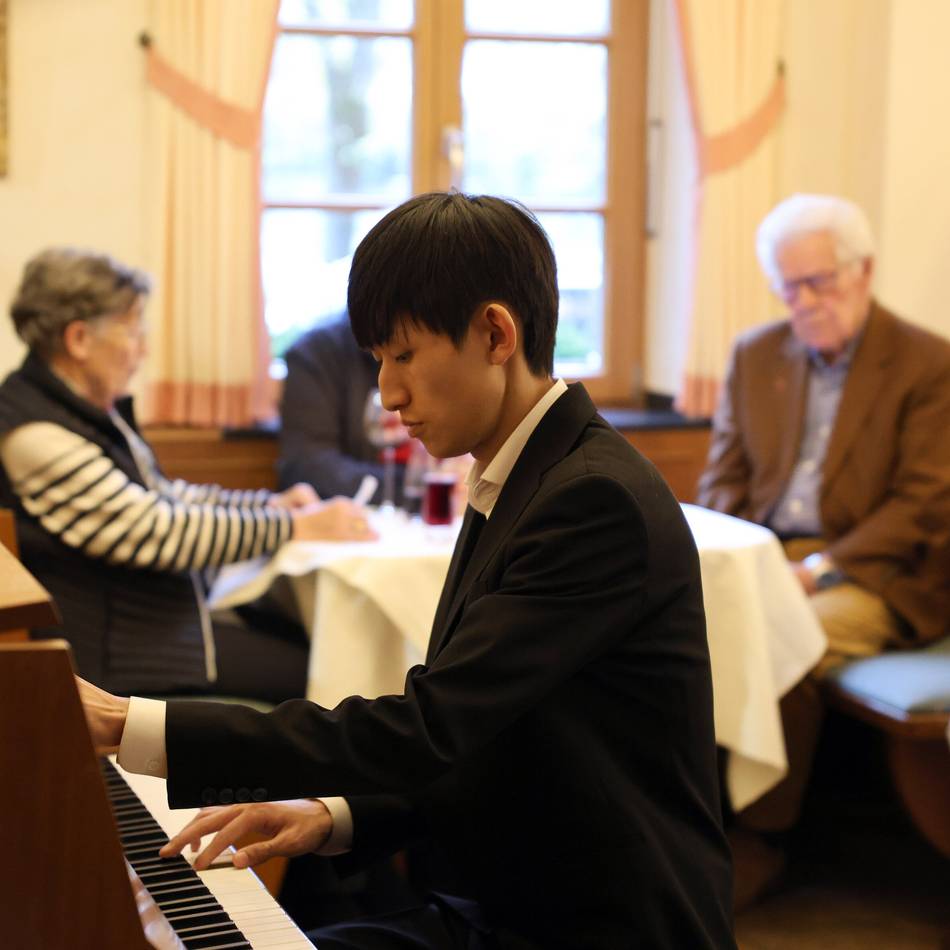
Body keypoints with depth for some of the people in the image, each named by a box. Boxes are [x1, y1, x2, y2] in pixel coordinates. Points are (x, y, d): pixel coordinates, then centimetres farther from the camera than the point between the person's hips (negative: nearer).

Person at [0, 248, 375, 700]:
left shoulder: (92, 407, 10)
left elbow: (159, 494, 22)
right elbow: (157, 531, -23)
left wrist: (269, 504, 9)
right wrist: (296, 526, -15)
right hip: (114, 652, -10)